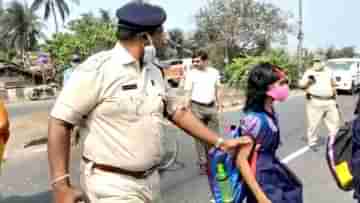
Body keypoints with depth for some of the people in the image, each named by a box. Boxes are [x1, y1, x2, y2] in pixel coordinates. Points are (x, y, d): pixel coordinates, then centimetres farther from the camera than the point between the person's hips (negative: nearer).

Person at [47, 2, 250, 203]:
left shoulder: (154, 73, 6)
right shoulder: (97, 68, -16)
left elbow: (178, 112, 13)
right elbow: (60, 123, -15)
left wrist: (220, 142, 11)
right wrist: (61, 185, -17)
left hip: (150, 180, 7)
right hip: (111, 185, -7)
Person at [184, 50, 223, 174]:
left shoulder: (214, 72, 6)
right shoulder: (191, 74, -3)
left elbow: (217, 89, 15)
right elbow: (188, 92, -4)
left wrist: (219, 103, 12)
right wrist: (188, 109, -10)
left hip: (211, 106, 3)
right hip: (197, 107, -3)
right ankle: (202, 163, 12)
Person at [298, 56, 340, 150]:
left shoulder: (328, 71, 15)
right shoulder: (309, 72, 0)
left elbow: (333, 85, 22)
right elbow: (301, 85, -6)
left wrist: (335, 99, 19)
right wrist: (308, 78, -24)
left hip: (330, 102, 5)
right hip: (315, 102, -5)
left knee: (334, 122, 11)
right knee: (313, 124, -2)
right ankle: (312, 143, 12)